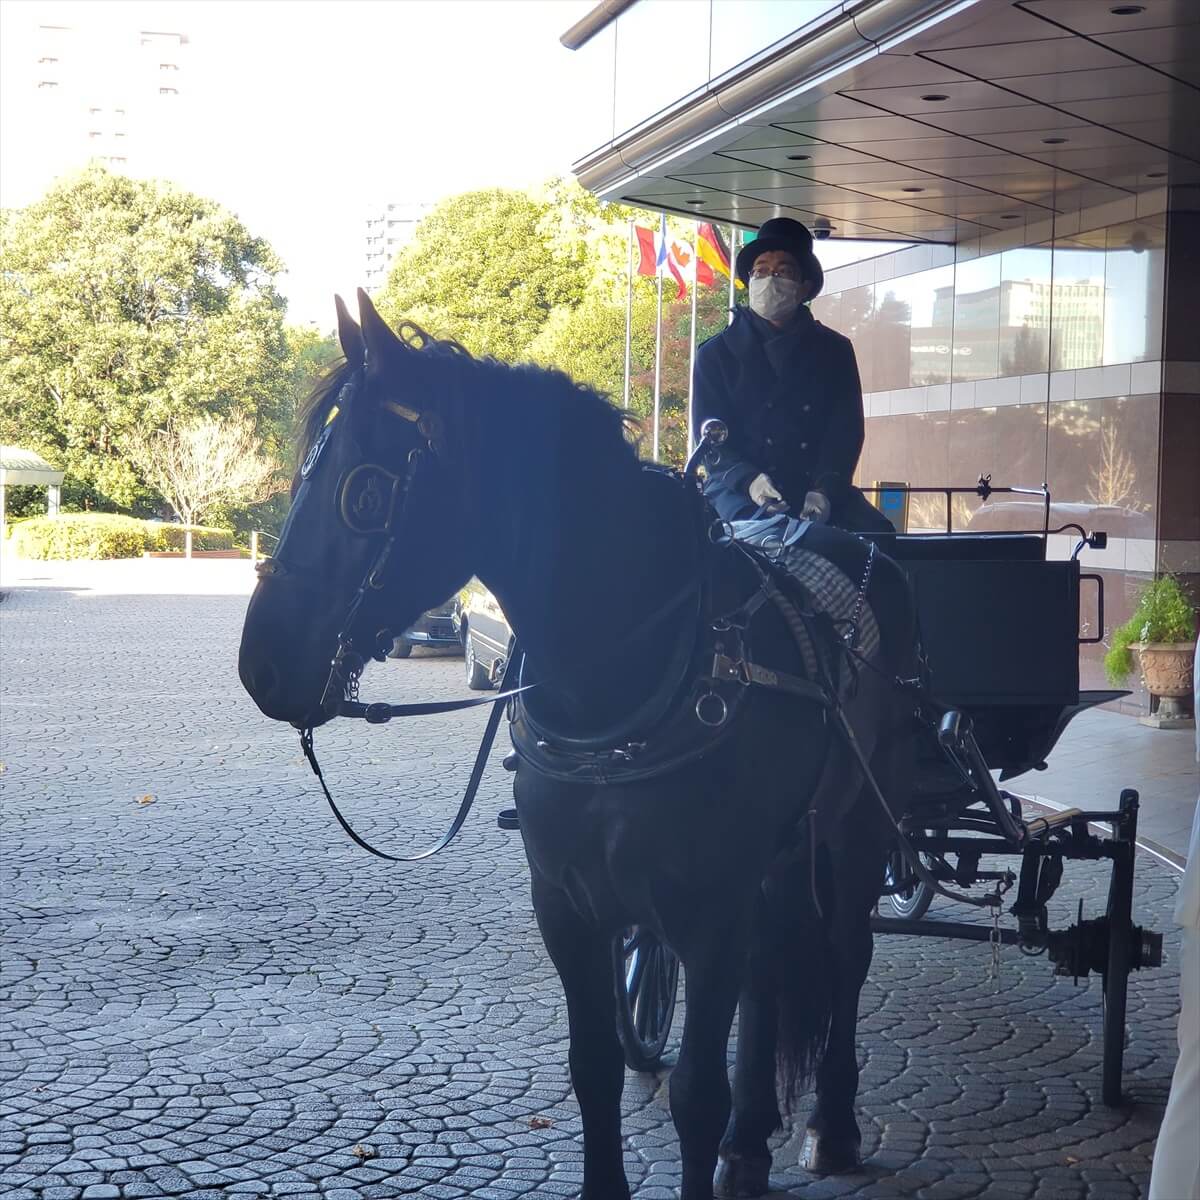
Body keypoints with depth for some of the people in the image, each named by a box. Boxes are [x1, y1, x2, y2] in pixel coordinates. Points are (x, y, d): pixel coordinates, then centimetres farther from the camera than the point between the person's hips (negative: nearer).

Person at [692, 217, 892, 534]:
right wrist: (749, 481, -19)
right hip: (740, 492, -3)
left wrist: (825, 490, -15)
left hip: (822, 488, 3)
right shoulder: (716, 353, 9)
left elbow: (846, 428, 5)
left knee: (876, 531, -25)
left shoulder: (835, 350, 13)